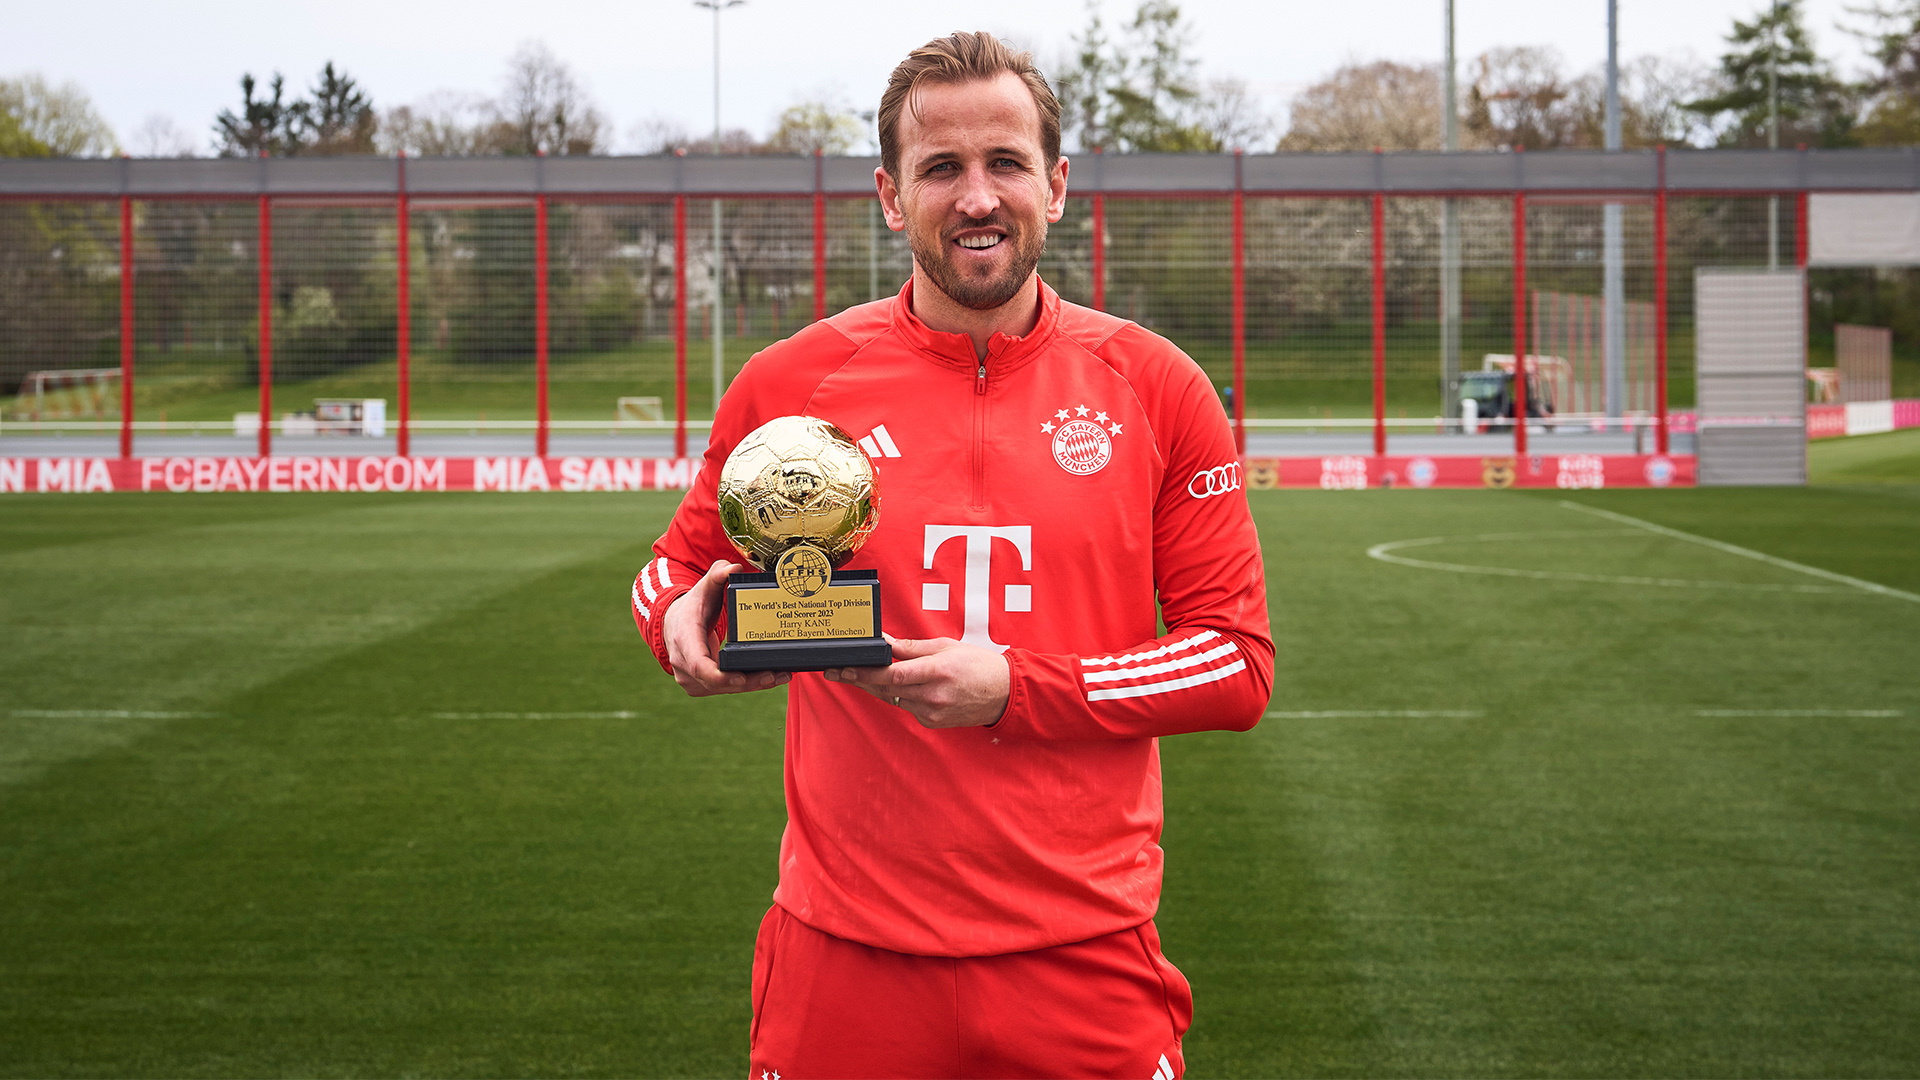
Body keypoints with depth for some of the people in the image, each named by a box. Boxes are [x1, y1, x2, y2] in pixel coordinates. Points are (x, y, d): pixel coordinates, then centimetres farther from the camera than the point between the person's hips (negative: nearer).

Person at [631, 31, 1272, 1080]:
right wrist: (684, 621, -9)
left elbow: (1239, 661, 0)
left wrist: (1016, 688, -13)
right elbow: (679, 566, 15)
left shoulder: (1156, 388, 0)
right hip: (846, 956, 1)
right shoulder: (790, 383, 0)